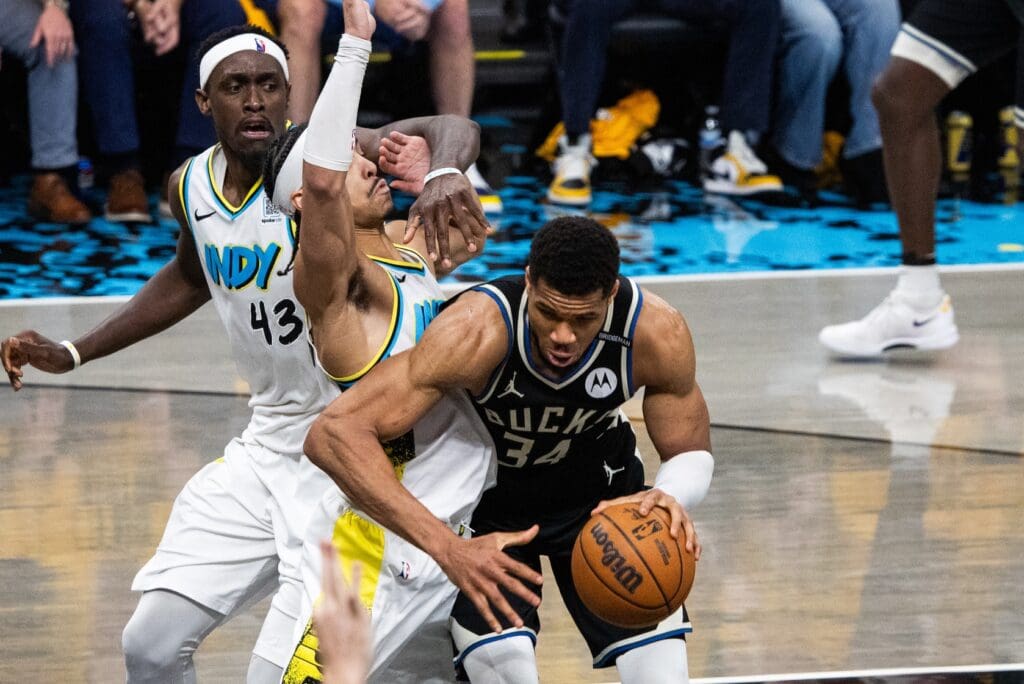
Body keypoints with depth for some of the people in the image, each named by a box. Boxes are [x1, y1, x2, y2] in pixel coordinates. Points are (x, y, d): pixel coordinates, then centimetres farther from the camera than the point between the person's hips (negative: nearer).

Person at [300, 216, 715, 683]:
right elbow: (332, 434, -43)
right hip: (484, 502, -2)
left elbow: (690, 452, -12)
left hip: (600, 493, 3)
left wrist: (672, 499, -39)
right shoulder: (477, 329, -39)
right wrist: (446, 547, -51)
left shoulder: (656, 332, -29)